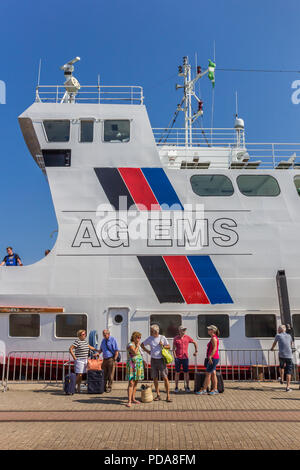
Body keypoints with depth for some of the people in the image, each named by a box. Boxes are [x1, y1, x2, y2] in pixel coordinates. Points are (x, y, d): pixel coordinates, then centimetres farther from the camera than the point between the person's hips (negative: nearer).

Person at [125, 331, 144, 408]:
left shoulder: (137, 345, 15)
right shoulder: (130, 345, -12)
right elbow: (135, 352, -29)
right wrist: (138, 345, -17)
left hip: (138, 366, 9)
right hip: (132, 366, -9)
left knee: (135, 383, 11)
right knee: (131, 383, -12)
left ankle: (133, 399, 20)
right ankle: (129, 401, -13)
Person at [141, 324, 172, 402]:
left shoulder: (163, 338, -3)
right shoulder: (149, 338, 2)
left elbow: (168, 346, 6)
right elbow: (142, 345, 15)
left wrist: (163, 346, -13)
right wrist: (147, 351, 4)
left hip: (161, 360, -2)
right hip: (153, 360, 3)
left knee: (165, 378, -5)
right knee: (155, 378, 6)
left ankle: (168, 396, 3)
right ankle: (158, 395, 18)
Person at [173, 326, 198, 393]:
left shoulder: (187, 337, 2)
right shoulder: (175, 338, -2)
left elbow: (195, 343, 15)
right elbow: (174, 349, -2)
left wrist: (196, 351, 10)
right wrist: (175, 357, -10)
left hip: (185, 357, 1)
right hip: (178, 358, -1)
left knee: (186, 372, 3)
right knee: (177, 373, 3)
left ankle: (187, 387, 14)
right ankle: (176, 387, 11)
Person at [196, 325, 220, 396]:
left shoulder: (214, 338, -14)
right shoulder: (213, 338, 16)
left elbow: (214, 349, -22)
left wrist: (210, 357, -25)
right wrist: (209, 357, 22)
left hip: (213, 358, -10)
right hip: (212, 359, 10)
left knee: (207, 374, -6)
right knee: (213, 374, 9)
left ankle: (203, 390, -3)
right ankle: (215, 389, 10)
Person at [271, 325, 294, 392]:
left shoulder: (278, 335, 7)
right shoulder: (289, 336, 16)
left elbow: (274, 343, 25)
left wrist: (272, 348, 46)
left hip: (282, 355, -1)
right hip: (289, 356, 1)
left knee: (281, 366, 28)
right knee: (289, 372, 1)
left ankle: (282, 379, 26)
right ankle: (288, 387, -4)